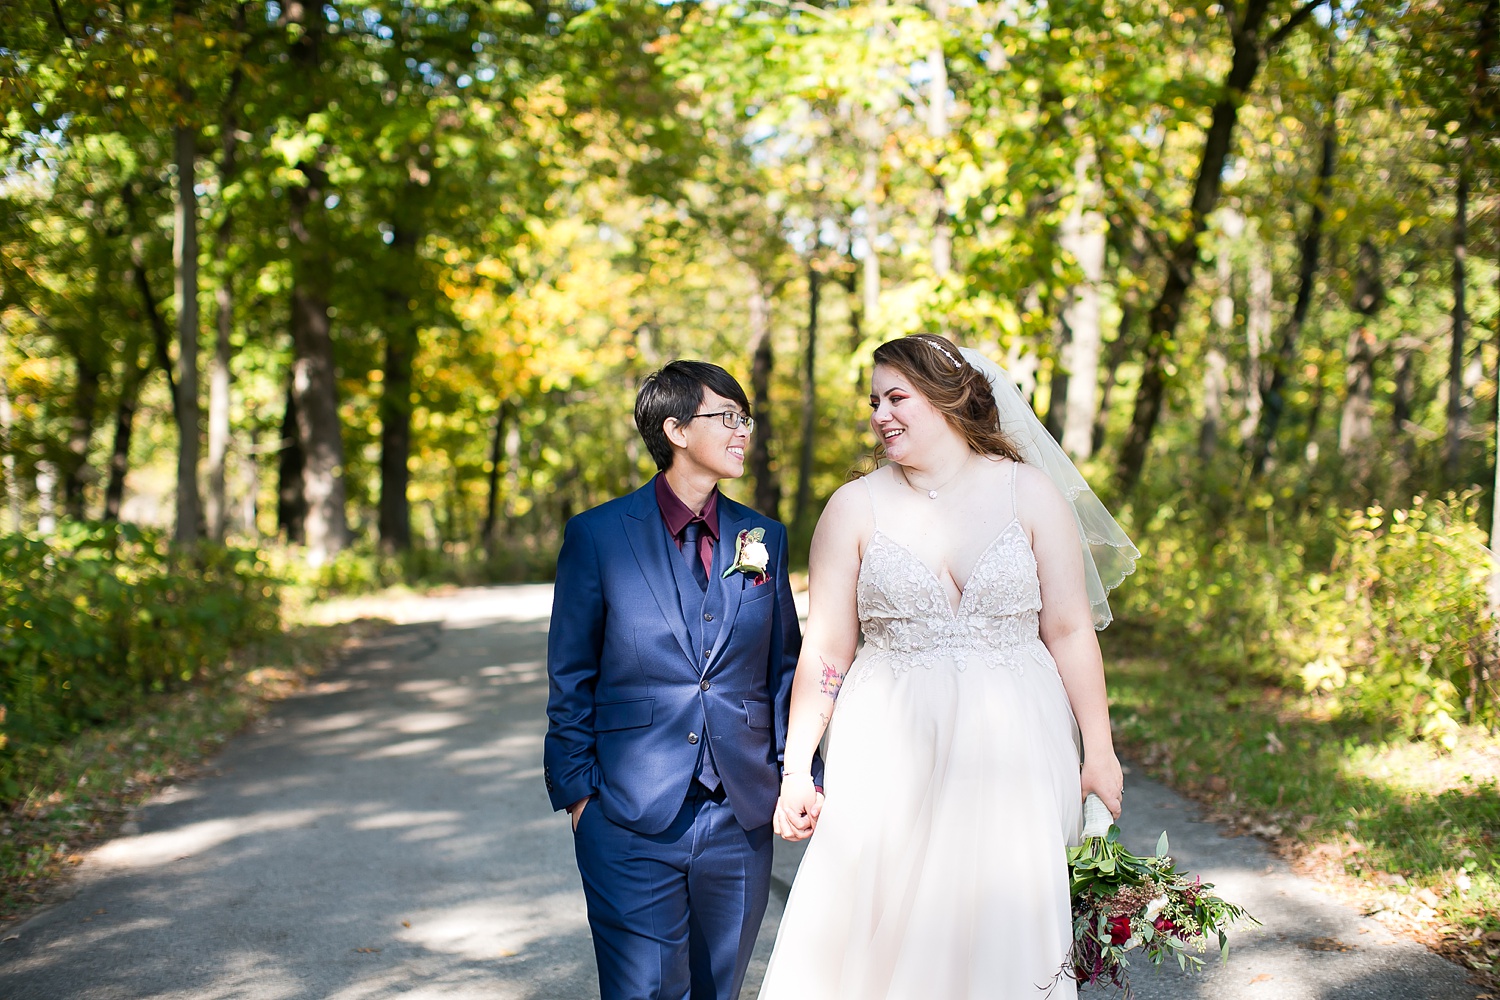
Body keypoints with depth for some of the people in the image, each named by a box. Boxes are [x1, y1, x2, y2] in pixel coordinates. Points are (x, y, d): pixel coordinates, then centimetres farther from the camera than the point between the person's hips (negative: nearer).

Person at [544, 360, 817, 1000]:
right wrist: (576, 793, -2)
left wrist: (798, 774, 1)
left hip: (742, 821, 4)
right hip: (634, 820, -3)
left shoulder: (763, 538, 7)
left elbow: (785, 668, 11)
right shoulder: (597, 536, -3)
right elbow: (570, 680, 1)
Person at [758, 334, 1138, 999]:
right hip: (894, 764, 0)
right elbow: (825, 654, 3)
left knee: (1006, 944, 3)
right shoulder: (854, 508, 3)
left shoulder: (1029, 493, 2)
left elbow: (1070, 632, 2)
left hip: (1012, 759, 0)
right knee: (884, 944, 0)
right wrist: (795, 773, -2)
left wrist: (1099, 752, 0)